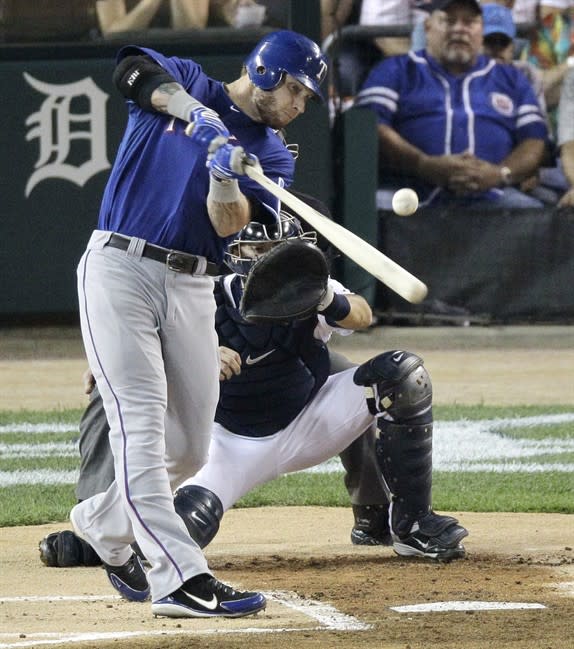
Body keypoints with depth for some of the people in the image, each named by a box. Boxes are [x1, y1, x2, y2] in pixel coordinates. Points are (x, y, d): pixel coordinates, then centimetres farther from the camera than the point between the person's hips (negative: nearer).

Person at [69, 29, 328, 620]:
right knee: (142, 425, -15)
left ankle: (104, 525, 34)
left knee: (189, 448, 7)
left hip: (191, 289, 5)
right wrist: (196, 112, -30)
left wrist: (223, 177, -27)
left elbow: (229, 223, -6)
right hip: (119, 267, -5)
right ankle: (182, 578, -24)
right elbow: (132, 69, -18)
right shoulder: (180, 83, 5)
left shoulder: (272, 155, 12)